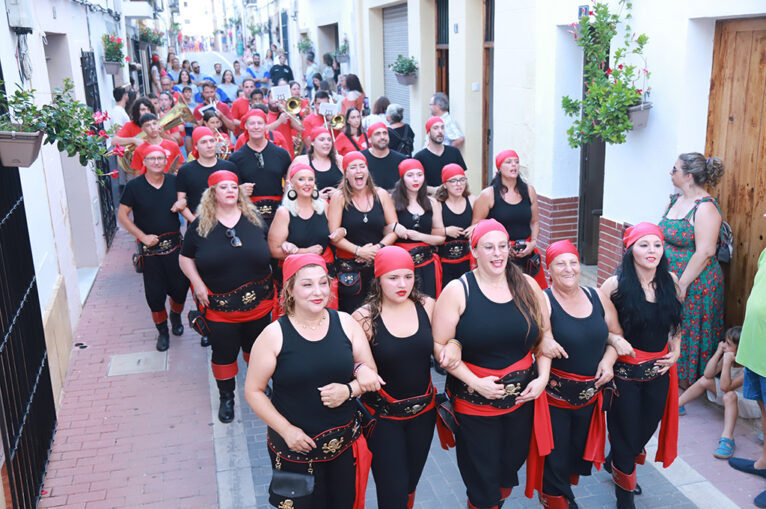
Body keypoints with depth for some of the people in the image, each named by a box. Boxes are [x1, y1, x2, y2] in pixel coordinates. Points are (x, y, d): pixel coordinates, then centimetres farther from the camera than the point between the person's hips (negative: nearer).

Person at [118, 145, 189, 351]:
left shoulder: (174, 181, 1)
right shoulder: (134, 186, -6)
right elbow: (122, 215, -3)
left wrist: (183, 204, -10)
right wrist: (143, 236, -12)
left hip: (174, 245, 2)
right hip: (150, 248, -2)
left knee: (181, 286, 5)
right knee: (154, 292, 3)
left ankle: (176, 315, 37)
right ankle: (162, 330, 23)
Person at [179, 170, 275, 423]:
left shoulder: (254, 218, 2)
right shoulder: (200, 225, -3)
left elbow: (270, 248, 15)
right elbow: (185, 258, 5)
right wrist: (198, 284, -6)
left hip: (257, 302, 2)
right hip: (219, 305, -1)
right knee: (224, 352, 9)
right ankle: (226, 397, 29)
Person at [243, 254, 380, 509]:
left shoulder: (346, 323, -3)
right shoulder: (274, 335, -12)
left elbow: (371, 374, 4)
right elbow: (253, 391, -7)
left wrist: (348, 390, -16)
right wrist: (286, 430, -14)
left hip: (344, 442, 3)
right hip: (294, 447, -2)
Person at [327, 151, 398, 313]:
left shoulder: (381, 195, 6)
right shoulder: (339, 198, -1)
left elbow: (394, 229, 5)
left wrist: (378, 247, -10)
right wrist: (358, 250, -14)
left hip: (379, 263, 2)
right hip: (349, 266, -2)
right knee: (352, 313, -3)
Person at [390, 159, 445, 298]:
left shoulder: (432, 203, 12)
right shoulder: (392, 200, 1)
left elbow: (441, 238, 10)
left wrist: (420, 236, -6)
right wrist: (394, 227, -20)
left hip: (427, 265, 3)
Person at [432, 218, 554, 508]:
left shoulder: (527, 286, 0)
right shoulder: (457, 291, -12)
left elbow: (544, 334, 9)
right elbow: (440, 345, -12)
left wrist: (543, 377, -3)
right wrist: (475, 383, -18)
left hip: (523, 396, 4)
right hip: (474, 400, -3)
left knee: (510, 470, 20)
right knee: (481, 478, 9)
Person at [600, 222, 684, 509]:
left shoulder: (670, 281, -1)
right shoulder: (616, 285, -15)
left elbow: (676, 321, 15)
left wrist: (675, 350, 4)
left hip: (659, 371, 5)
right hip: (624, 371, -4)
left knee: (646, 430, 17)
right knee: (626, 433, 7)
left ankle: (614, 463, 48)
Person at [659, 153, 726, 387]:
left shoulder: (705, 208, -19)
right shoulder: (675, 200, 8)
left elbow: (704, 253, -23)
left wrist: (682, 284, -22)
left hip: (694, 285, -8)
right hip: (668, 279, 8)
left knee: (687, 334, 4)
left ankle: (688, 385, 21)